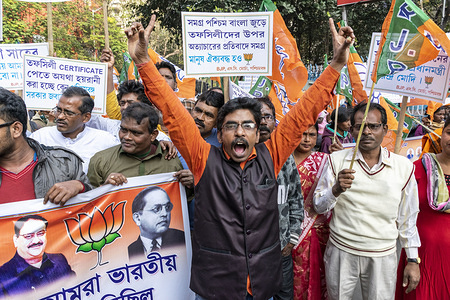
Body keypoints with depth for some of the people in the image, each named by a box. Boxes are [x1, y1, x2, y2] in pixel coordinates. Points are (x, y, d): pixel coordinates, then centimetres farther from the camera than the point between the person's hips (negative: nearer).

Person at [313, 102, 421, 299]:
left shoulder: (404, 167, -2)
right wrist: (336, 189, -23)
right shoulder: (336, 160, -5)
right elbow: (318, 206, -3)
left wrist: (413, 260, 8)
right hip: (340, 253, 0)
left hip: (383, 257, 1)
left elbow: (407, 217, 6)